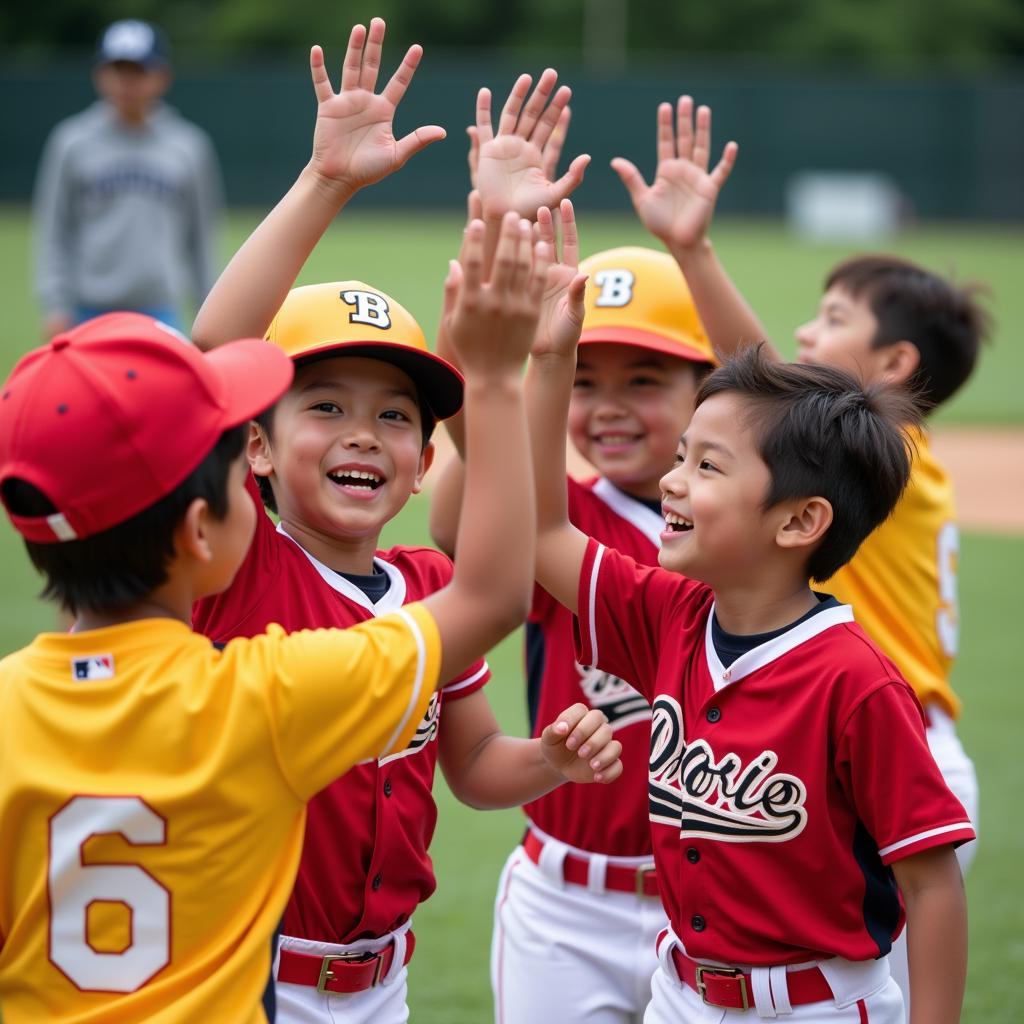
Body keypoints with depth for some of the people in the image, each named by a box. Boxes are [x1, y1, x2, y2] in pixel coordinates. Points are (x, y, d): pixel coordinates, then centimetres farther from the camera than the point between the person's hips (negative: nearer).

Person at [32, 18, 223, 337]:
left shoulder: (189, 147, 5)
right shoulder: (72, 143, 2)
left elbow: (201, 236, 11)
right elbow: (53, 231, 4)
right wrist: (55, 305, -2)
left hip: (160, 308, 0)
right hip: (91, 309, 0)